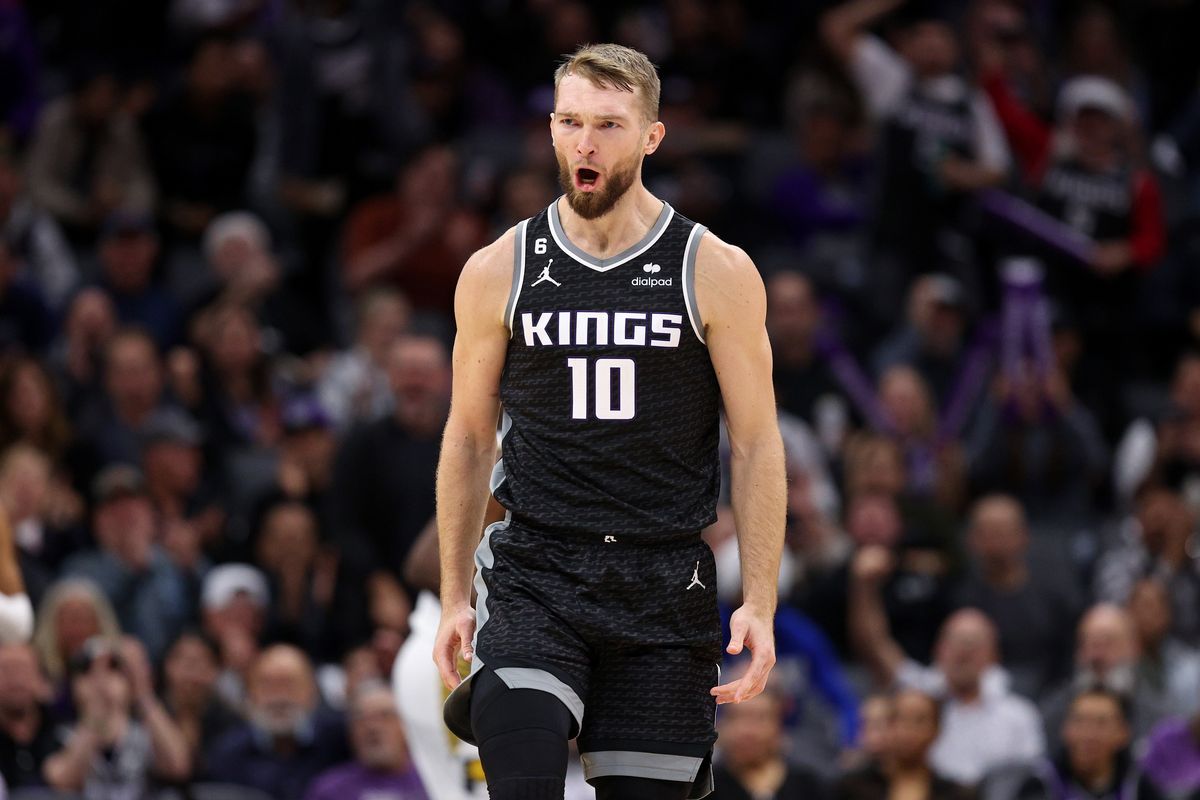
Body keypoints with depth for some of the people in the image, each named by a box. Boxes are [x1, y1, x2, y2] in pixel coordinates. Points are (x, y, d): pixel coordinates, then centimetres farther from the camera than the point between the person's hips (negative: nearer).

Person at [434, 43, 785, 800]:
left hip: (665, 587, 0)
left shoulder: (716, 273, -1)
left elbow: (757, 445, 0)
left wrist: (760, 605, -7)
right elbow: (469, 438, 12)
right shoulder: (498, 273, 3)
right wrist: (455, 597, 9)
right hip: (534, 574, 0)